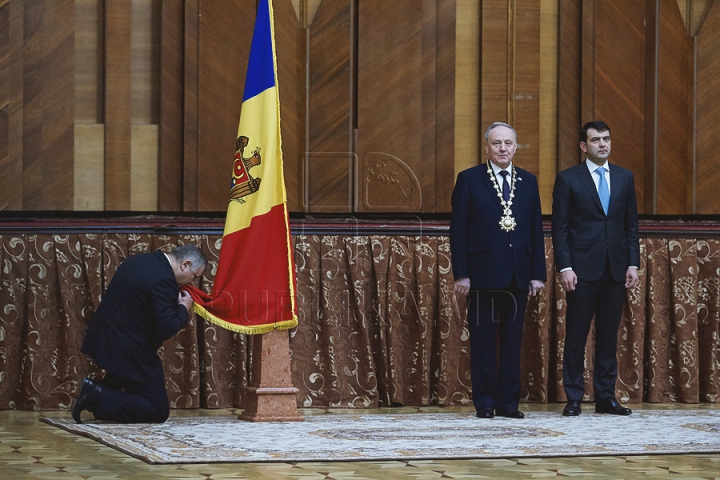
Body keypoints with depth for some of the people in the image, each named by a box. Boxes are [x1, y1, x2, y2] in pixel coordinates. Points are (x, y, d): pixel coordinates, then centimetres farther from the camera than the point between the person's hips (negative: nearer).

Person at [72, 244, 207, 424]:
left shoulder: (139, 260, 8)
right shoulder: (163, 280, -21)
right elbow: (166, 329, -24)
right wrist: (183, 308, -5)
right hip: (128, 352, -10)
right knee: (158, 411, -3)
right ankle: (99, 399, -15)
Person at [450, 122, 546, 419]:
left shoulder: (528, 181, 11)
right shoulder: (469, 180, 1)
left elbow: (536, 230, 11)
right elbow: (458, 230, -2)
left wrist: (538, 273, 4)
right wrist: (460, 274, -8)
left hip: (518, 276, 3)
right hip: (483, 273, -3)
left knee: (512, 340, 6)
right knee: (483, 341, 2)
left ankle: (509, 403, 11)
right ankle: (485, 403, 8)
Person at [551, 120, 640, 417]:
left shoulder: (624, 178, 11)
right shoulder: (568, 179, 0)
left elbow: (631, 224, 12)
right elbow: (559, 228, -2)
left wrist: (633, 264, 4)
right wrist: (564, 267, -10)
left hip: (615, 269, 4)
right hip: (582, 269, -4)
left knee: (609, 336, 7)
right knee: (576, 336, -1)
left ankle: (606, 397, 12)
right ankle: (573, 398, 4)